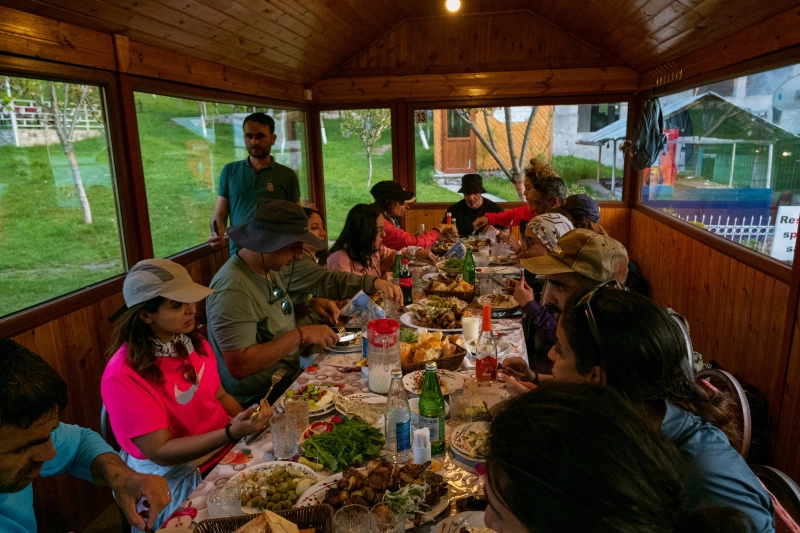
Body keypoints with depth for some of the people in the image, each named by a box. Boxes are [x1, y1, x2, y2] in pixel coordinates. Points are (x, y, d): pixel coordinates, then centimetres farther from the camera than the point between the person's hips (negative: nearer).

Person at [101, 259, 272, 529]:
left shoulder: (193, 342, -1)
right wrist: (232, 432, -33)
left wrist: (249, 423, -11)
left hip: (224, 450, 6)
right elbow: (161, 452, -20)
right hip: (171, 479, -6)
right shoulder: (124, 375, -21)